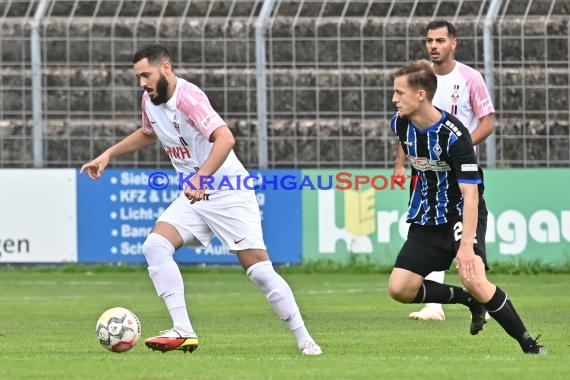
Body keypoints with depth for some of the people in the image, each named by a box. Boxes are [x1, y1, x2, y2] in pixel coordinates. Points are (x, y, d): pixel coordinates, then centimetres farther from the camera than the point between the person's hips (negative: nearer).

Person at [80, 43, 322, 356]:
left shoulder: (188, 98, -23)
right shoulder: (151, 101, 3)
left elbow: (225, 138, -37)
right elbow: (148, 133, 27)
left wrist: (201, 177, -47)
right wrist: (109, 154, 21)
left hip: (230, 194, -8)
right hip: (193, 195, 8)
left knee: (259, 269, -10)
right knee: (155, 246, -13)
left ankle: (304, 341, 2)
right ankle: (183, 332, -14)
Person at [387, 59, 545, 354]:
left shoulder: (454, 135, -26)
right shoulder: (399, 124, -5)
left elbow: (470, 193, -30)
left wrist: (466, 245, -38)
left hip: (460, 215, -7)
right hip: (427, 220, 7)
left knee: (475, 283, -28)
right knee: (399, 289, -7)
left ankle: (530, 346, -13)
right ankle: (469, 300, 13)